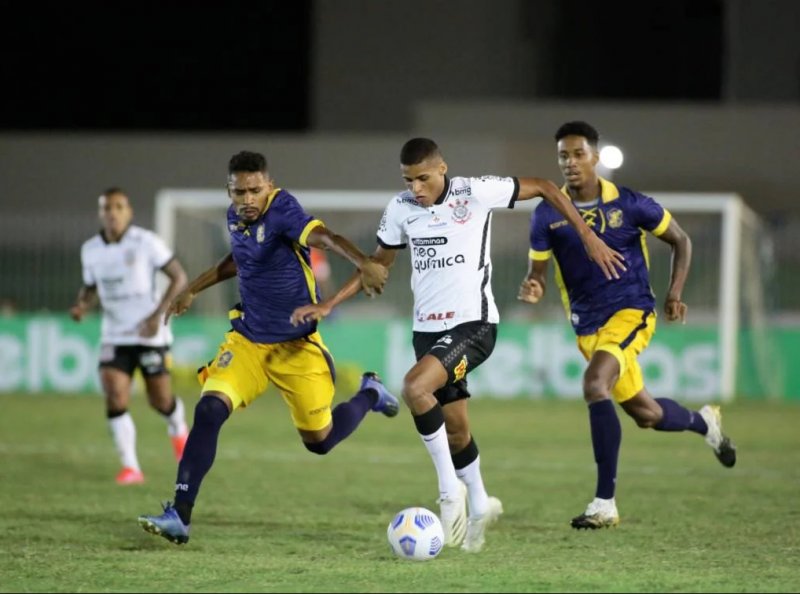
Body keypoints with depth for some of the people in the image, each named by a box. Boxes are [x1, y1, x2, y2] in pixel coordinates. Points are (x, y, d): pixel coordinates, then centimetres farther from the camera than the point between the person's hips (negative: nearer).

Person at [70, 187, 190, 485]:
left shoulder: (146, 242, -12)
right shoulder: (90, 250, 2)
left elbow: (179, 277, -7)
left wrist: (158, 314, -18)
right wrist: (81, 306, -7)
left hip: (150, 335, -3)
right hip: (114, 336, 3)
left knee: (160, 401, 5)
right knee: (114, 398, -14)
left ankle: (178, 430, 42)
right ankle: (130, 467, -9)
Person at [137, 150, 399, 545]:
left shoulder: (281, 210, -22)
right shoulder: (234, 217, 0)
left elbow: (324, 237, -43)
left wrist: (363, 263, -61)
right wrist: (193, 289, 30)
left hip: (296, 347, -5)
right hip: (247, 341, 5)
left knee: (319, 441, 6)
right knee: (209, 410, -18)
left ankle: (370, 394, 39)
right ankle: (179, 516, -18)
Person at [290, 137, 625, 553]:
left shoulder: (475, 193, -11)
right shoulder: (400, 209, 2)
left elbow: (544, 187, -3)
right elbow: (379, 263, 16)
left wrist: (589, 238, -5)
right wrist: (328, 305, 8)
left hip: (473, 324, -6)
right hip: (427, 329, 6)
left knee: (415, 386, -28)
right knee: (455, 428, 11)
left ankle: (450, 488, -14)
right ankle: (479, 504, 34)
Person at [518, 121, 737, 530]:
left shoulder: (629, 204, -8)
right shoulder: (548, 214, -3)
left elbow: (680, 240, 6)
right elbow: (537, 271, 2)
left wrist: (674, 292, -5)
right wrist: (532, 289, -23)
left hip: (631, 312, -4)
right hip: (587, 325, 4)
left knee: (594, 385, -30)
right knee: (645, 414, 14)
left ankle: (605, 503, -25)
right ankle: (704, 422, 51)